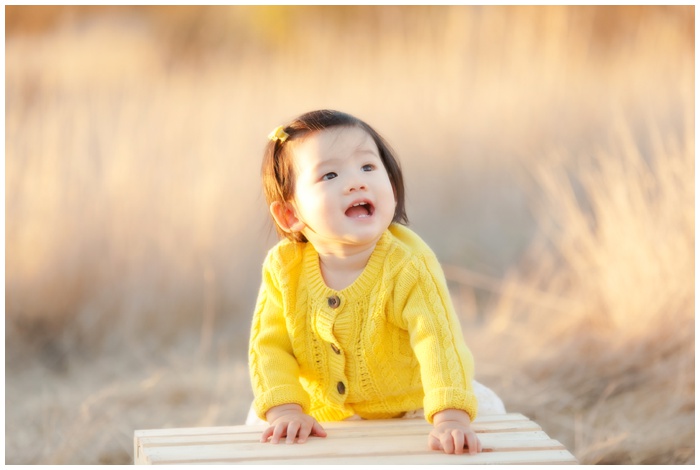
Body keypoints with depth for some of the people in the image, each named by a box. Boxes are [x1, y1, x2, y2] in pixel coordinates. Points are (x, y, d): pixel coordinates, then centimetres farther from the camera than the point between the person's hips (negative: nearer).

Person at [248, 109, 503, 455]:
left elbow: (439, 341, -34)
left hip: (407, 413, -2)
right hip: (325, 419, 3)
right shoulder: (283, 268, -13)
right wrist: (285, 410, -28)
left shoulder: (408, 264, -24)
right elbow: (270, 345, -11)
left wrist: (451, 418, -48)